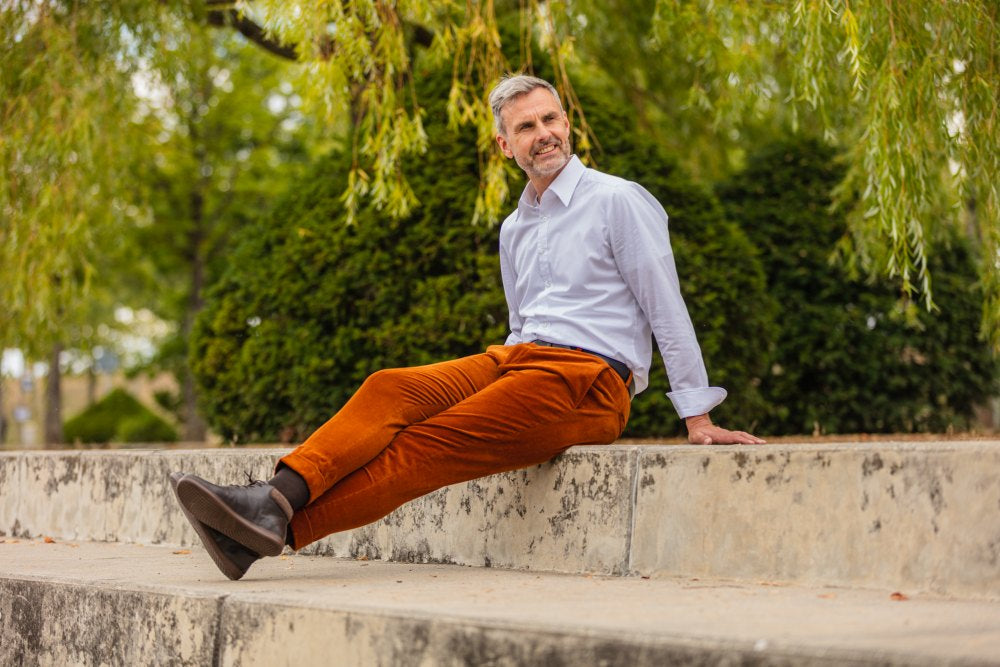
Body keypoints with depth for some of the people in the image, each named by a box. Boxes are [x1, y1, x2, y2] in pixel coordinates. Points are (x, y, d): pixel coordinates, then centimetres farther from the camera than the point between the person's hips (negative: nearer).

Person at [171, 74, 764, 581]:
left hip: (587, 381, -7)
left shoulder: (619, 201, -1)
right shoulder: (515, 228, 22)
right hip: (517, 360, 7)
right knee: (391, 391, -20)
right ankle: (278, 496, -40)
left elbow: (667, 309, -2)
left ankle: (279, 527, -37)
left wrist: (699, 417, -4)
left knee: (431, 442, -25)